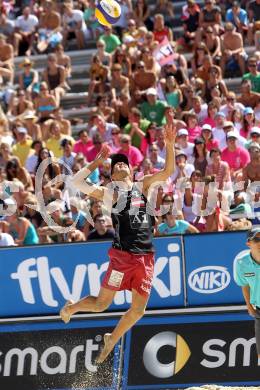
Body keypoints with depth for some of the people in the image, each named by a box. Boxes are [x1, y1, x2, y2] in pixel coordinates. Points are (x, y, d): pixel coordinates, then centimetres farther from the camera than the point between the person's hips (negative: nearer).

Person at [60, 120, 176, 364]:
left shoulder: (142, 186, 16)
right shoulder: (110, 193, 6)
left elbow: (168, 171, 10)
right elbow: (77, 182, -1)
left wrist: (169, 145, -2)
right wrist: (98, 162, 3)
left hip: (145, 256, 4)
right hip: (122, 255, -4)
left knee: (138, 309, 5)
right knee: (101, 304, -1)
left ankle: (112, 339, 27)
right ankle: (71, 308, 29)